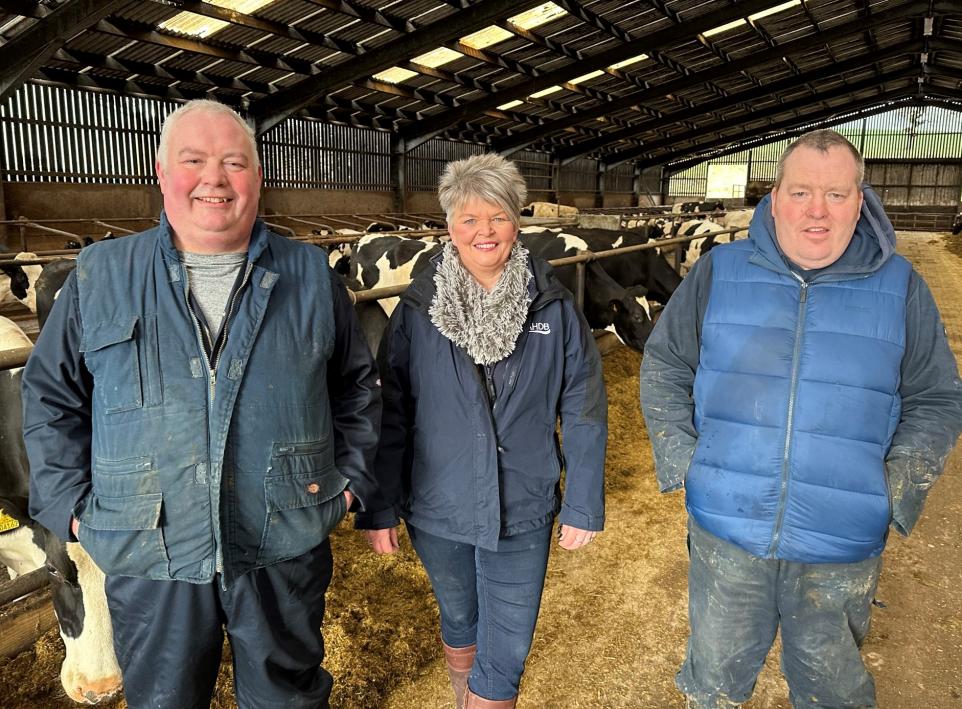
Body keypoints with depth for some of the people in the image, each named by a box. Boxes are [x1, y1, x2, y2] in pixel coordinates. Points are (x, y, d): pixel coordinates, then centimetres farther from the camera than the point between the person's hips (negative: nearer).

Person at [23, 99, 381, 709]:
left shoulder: (309, 275, 0)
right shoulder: (100, 275, -1)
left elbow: (357, 383, 9)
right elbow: (50, 394, 7)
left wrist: (351, 475, 2)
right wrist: (70, 500, 0)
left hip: (285, 549, 0)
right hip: (149, 559, 1)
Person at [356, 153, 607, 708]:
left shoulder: (554, 309, -8)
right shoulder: (418, 311, -7)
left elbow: (585, 413, -4)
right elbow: (390, 415, -5)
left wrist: (584, 506, -3)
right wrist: (379, 508, -3)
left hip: (523, 515, -1)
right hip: (438, 513, 1)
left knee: (506, 656, 8)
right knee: (459, 622, 25)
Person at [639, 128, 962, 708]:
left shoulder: (901, 288, -3)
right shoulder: (719, 272, -4)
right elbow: (664, 365, 4)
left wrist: (895, 492, -7)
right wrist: (679, 459, -4)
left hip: (842, 551, 1)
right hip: (724, 534, 0)